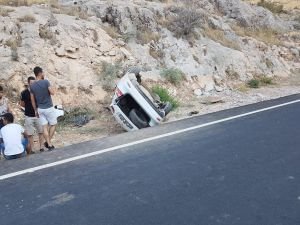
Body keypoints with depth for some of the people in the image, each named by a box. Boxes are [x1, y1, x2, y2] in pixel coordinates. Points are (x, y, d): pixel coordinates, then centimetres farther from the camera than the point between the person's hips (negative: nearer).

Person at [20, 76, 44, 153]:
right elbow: (21, 104, 9)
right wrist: (29, 107, 1)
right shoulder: (24, 93, -4)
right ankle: (31, 150, 11)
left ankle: (41, 147, 13)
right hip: (29, 116, -1)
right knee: (30, 134, 3)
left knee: (41, 132, 4)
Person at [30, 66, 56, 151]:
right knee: (53, 124, 12)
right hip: (49, 108, -5)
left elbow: (32, 100, 5)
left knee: (45, 127, 6)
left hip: (40, 109, 5)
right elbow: (52, 93, -16)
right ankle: (48, 142, 13)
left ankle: (49, 145, 7)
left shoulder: (32, 86, 2)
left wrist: (35, 110, 14)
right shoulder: (46, 82, -14)